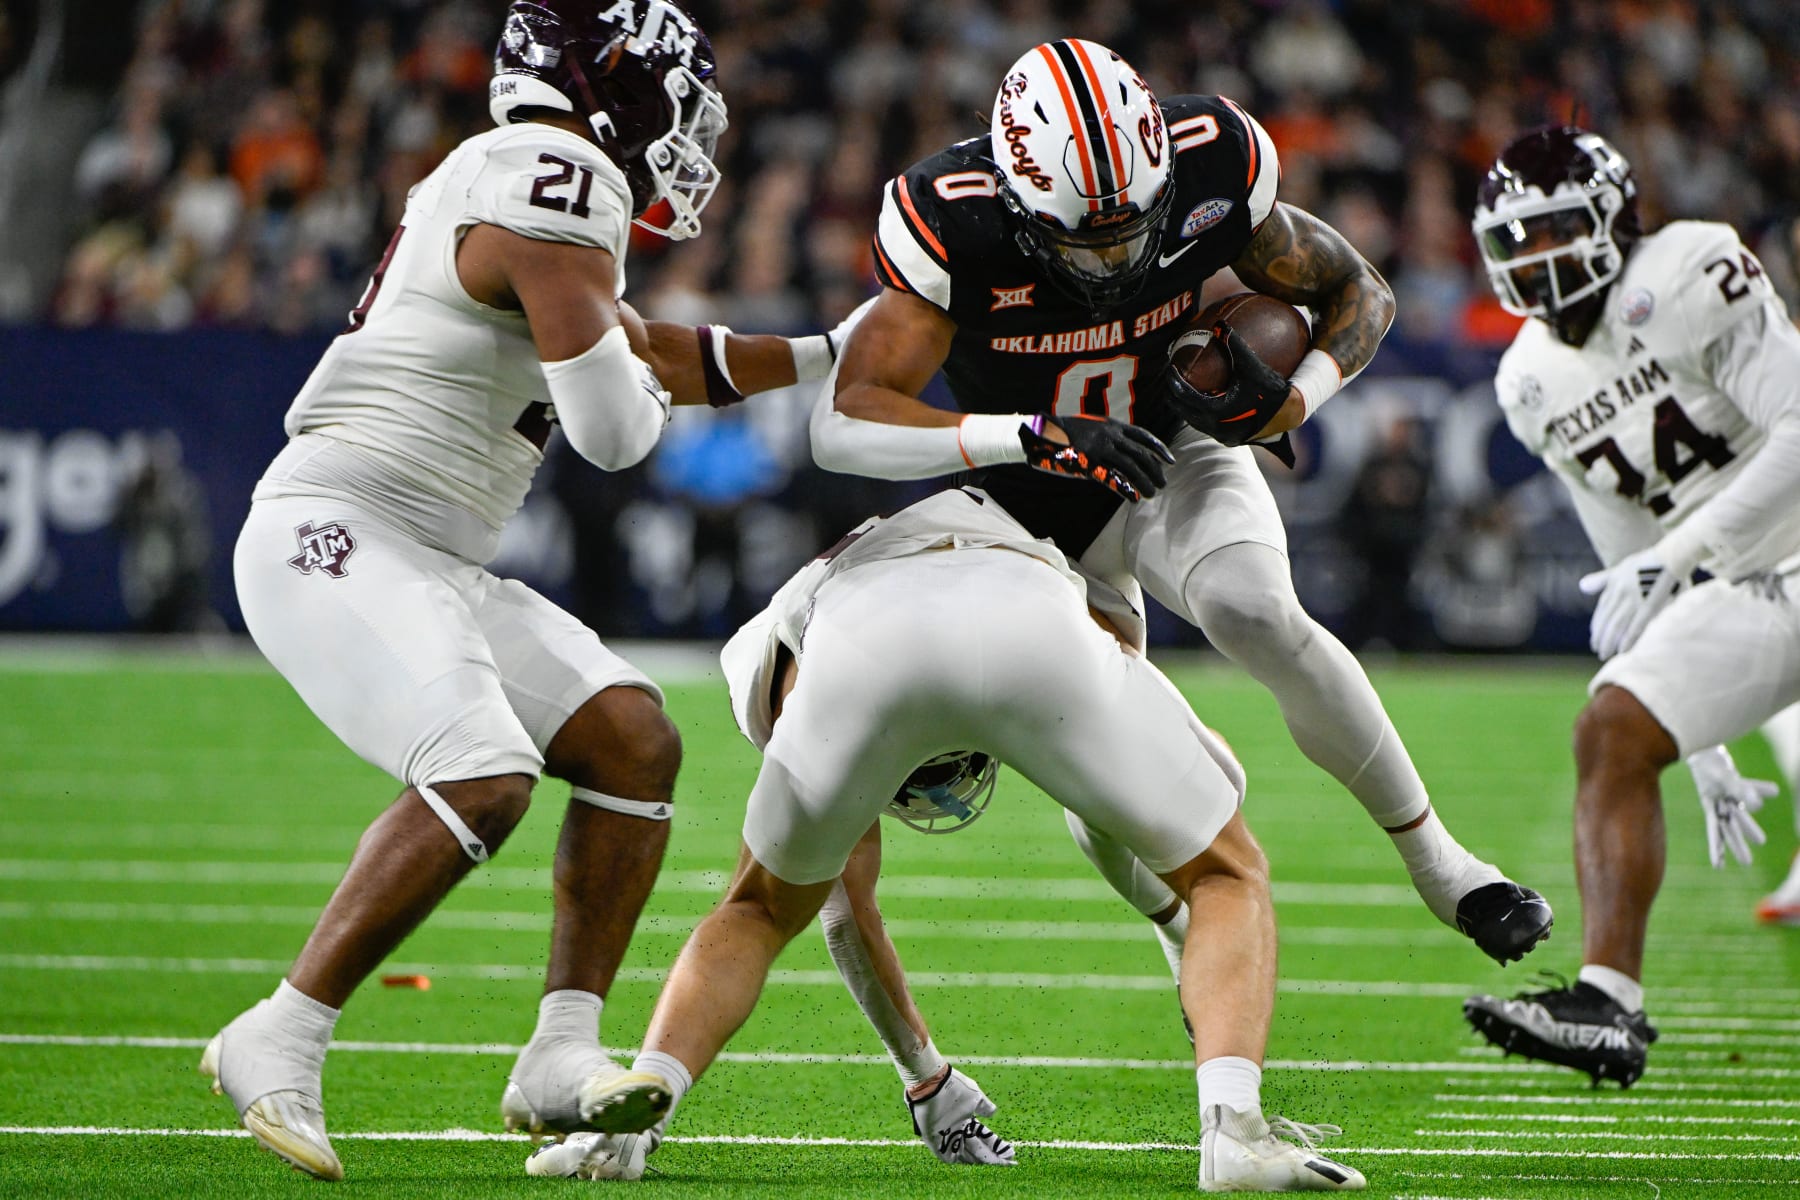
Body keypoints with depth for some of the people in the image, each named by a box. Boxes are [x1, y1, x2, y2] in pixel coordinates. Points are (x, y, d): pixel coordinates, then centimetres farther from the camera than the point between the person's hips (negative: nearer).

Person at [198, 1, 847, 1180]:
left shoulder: (499, 180, 20)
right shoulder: (559, 178, -12)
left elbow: (650, 353, 33)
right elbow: (614, 426, -18)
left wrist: (831, 356, 32)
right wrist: (642, 394, 6)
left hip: (428, 565, 10)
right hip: (337, 536, -10)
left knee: (636, 739, 4)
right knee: (483, 779, -27)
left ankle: (563, 1056, 2)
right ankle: (280, 1044, -19)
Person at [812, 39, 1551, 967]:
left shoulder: (1213, 168, -24)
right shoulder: (951, 226, -31)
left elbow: (1359, 292, -6)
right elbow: (844, 427, -37)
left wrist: (1292, 399, -27)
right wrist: (1033, 435, -49)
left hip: (1177, 455, 0)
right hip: (1034, 509, 0)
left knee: (1258, 618, -31)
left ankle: (1434, 859, -15)